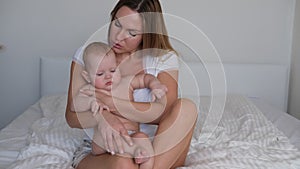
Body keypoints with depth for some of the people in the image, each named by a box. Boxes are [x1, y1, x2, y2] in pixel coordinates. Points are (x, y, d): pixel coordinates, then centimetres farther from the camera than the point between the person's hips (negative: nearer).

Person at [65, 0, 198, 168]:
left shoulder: (165, 58, -3)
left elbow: (165, 111, -19)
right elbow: (72, 117, -6)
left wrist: (108, 101, -24)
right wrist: (102, 117, -30)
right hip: (100, 153, -2)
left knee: (186, 107, -25)